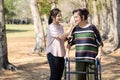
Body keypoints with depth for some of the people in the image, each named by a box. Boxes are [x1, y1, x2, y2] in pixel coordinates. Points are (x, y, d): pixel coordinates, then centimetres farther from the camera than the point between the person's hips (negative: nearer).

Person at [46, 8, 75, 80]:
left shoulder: (61, 26, 10)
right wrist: (71, 28, -20)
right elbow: (61, 37, -22)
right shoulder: (51, 27, -13)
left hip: (61, 54, 7)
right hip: (53, 54, -7)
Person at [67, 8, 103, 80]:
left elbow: (100, 43, 0)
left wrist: (99, 54, -9)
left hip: (91, 58, -4)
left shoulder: (92, 28, -4)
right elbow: (70, 43, 16)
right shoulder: (75, 30, 8)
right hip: (79, 59, 4)